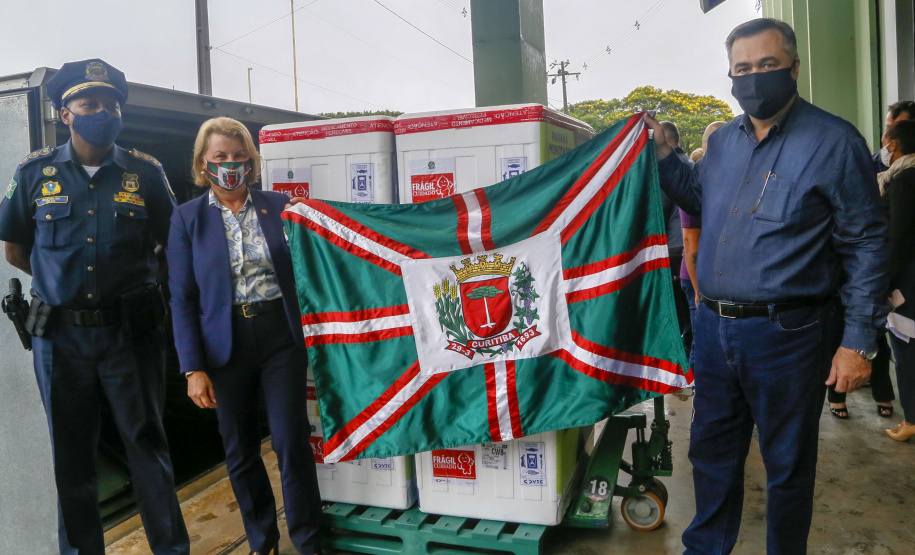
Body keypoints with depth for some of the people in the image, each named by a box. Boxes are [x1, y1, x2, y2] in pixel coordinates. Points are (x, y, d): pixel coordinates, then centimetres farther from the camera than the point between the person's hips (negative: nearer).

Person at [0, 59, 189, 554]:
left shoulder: (145, 172, 0)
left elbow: (172, 244, 9)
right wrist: (61, 283, 11)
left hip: (131, 332, -1)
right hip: (60, 334, 2)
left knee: (147, 443, 4)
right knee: (71, 456, 12)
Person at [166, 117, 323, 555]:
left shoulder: (280, 206, 3)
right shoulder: (188, 218, 2)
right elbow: (182, 298, -1)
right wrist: (193, 368, -7)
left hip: (280, 336, 0)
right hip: (225, 344, 1)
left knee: (292, 443, 0)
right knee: (239, 452, 12)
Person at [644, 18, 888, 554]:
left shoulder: (834, 141, -9)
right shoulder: (722, 141, 8)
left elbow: (866, 244, -9)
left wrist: (858, 342, -13)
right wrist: (663, 152, 10)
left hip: (787, 333, -6)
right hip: (714, 326, 6)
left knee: (788, 463, 12)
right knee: (712, 448, 19)